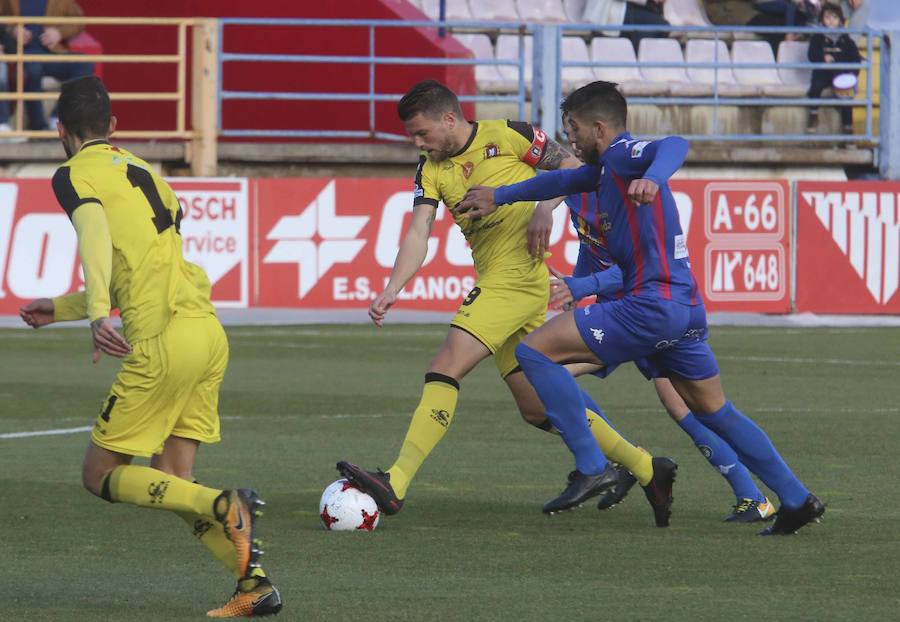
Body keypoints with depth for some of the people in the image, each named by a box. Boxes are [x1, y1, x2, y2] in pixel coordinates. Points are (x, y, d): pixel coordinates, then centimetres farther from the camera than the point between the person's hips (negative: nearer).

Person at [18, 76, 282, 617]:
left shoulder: (74, 174, 1)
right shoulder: (145, 172, 26)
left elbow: (96, 234, -20)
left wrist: (98, 314, -34)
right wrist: (60, 309, 41)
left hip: (164, 343, -8)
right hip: (209, 332, 8)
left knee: (101, 475, 3)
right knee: (172, 483, 12)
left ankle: (225, 508, -18)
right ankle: (255, 583, -4)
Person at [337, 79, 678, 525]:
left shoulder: (506, 136, -5)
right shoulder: (431, 169, 12)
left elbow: (573, 169, 2)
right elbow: (418, 232, 1)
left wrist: (545, 207, -15)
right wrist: (392, 289, -14)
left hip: (517, 276, -8)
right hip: (494, 283, 8)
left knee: (445, 369, -18)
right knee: (536, 407, 10)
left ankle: (395, 484, -23)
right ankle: (647, 470, 19)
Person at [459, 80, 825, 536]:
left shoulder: (623, 154, -7)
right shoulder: (606, 169, 20)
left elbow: (675, 145, -28)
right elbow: (564, 180, 37)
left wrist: (653, 179, -49)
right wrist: (498, 196, 41)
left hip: (653, 305, -10)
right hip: (686, 308, 10)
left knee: (534, 351, -9)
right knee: (715, 413, 20)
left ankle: (593, 467, -11)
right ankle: (797, 501, 22)